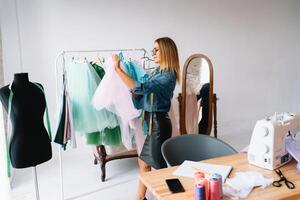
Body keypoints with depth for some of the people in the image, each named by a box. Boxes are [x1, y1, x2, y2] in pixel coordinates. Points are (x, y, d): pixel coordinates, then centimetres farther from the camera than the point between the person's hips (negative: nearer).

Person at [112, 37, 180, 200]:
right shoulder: (157, 71, 10)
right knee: (144, 161, 17)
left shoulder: (168, 76, -19)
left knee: (159, 165, 6)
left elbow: (140, 88, -30)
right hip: (150, 121, 9)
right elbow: (142, 95, 11)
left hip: (158, 122, -9)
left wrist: (118, 69, -27)